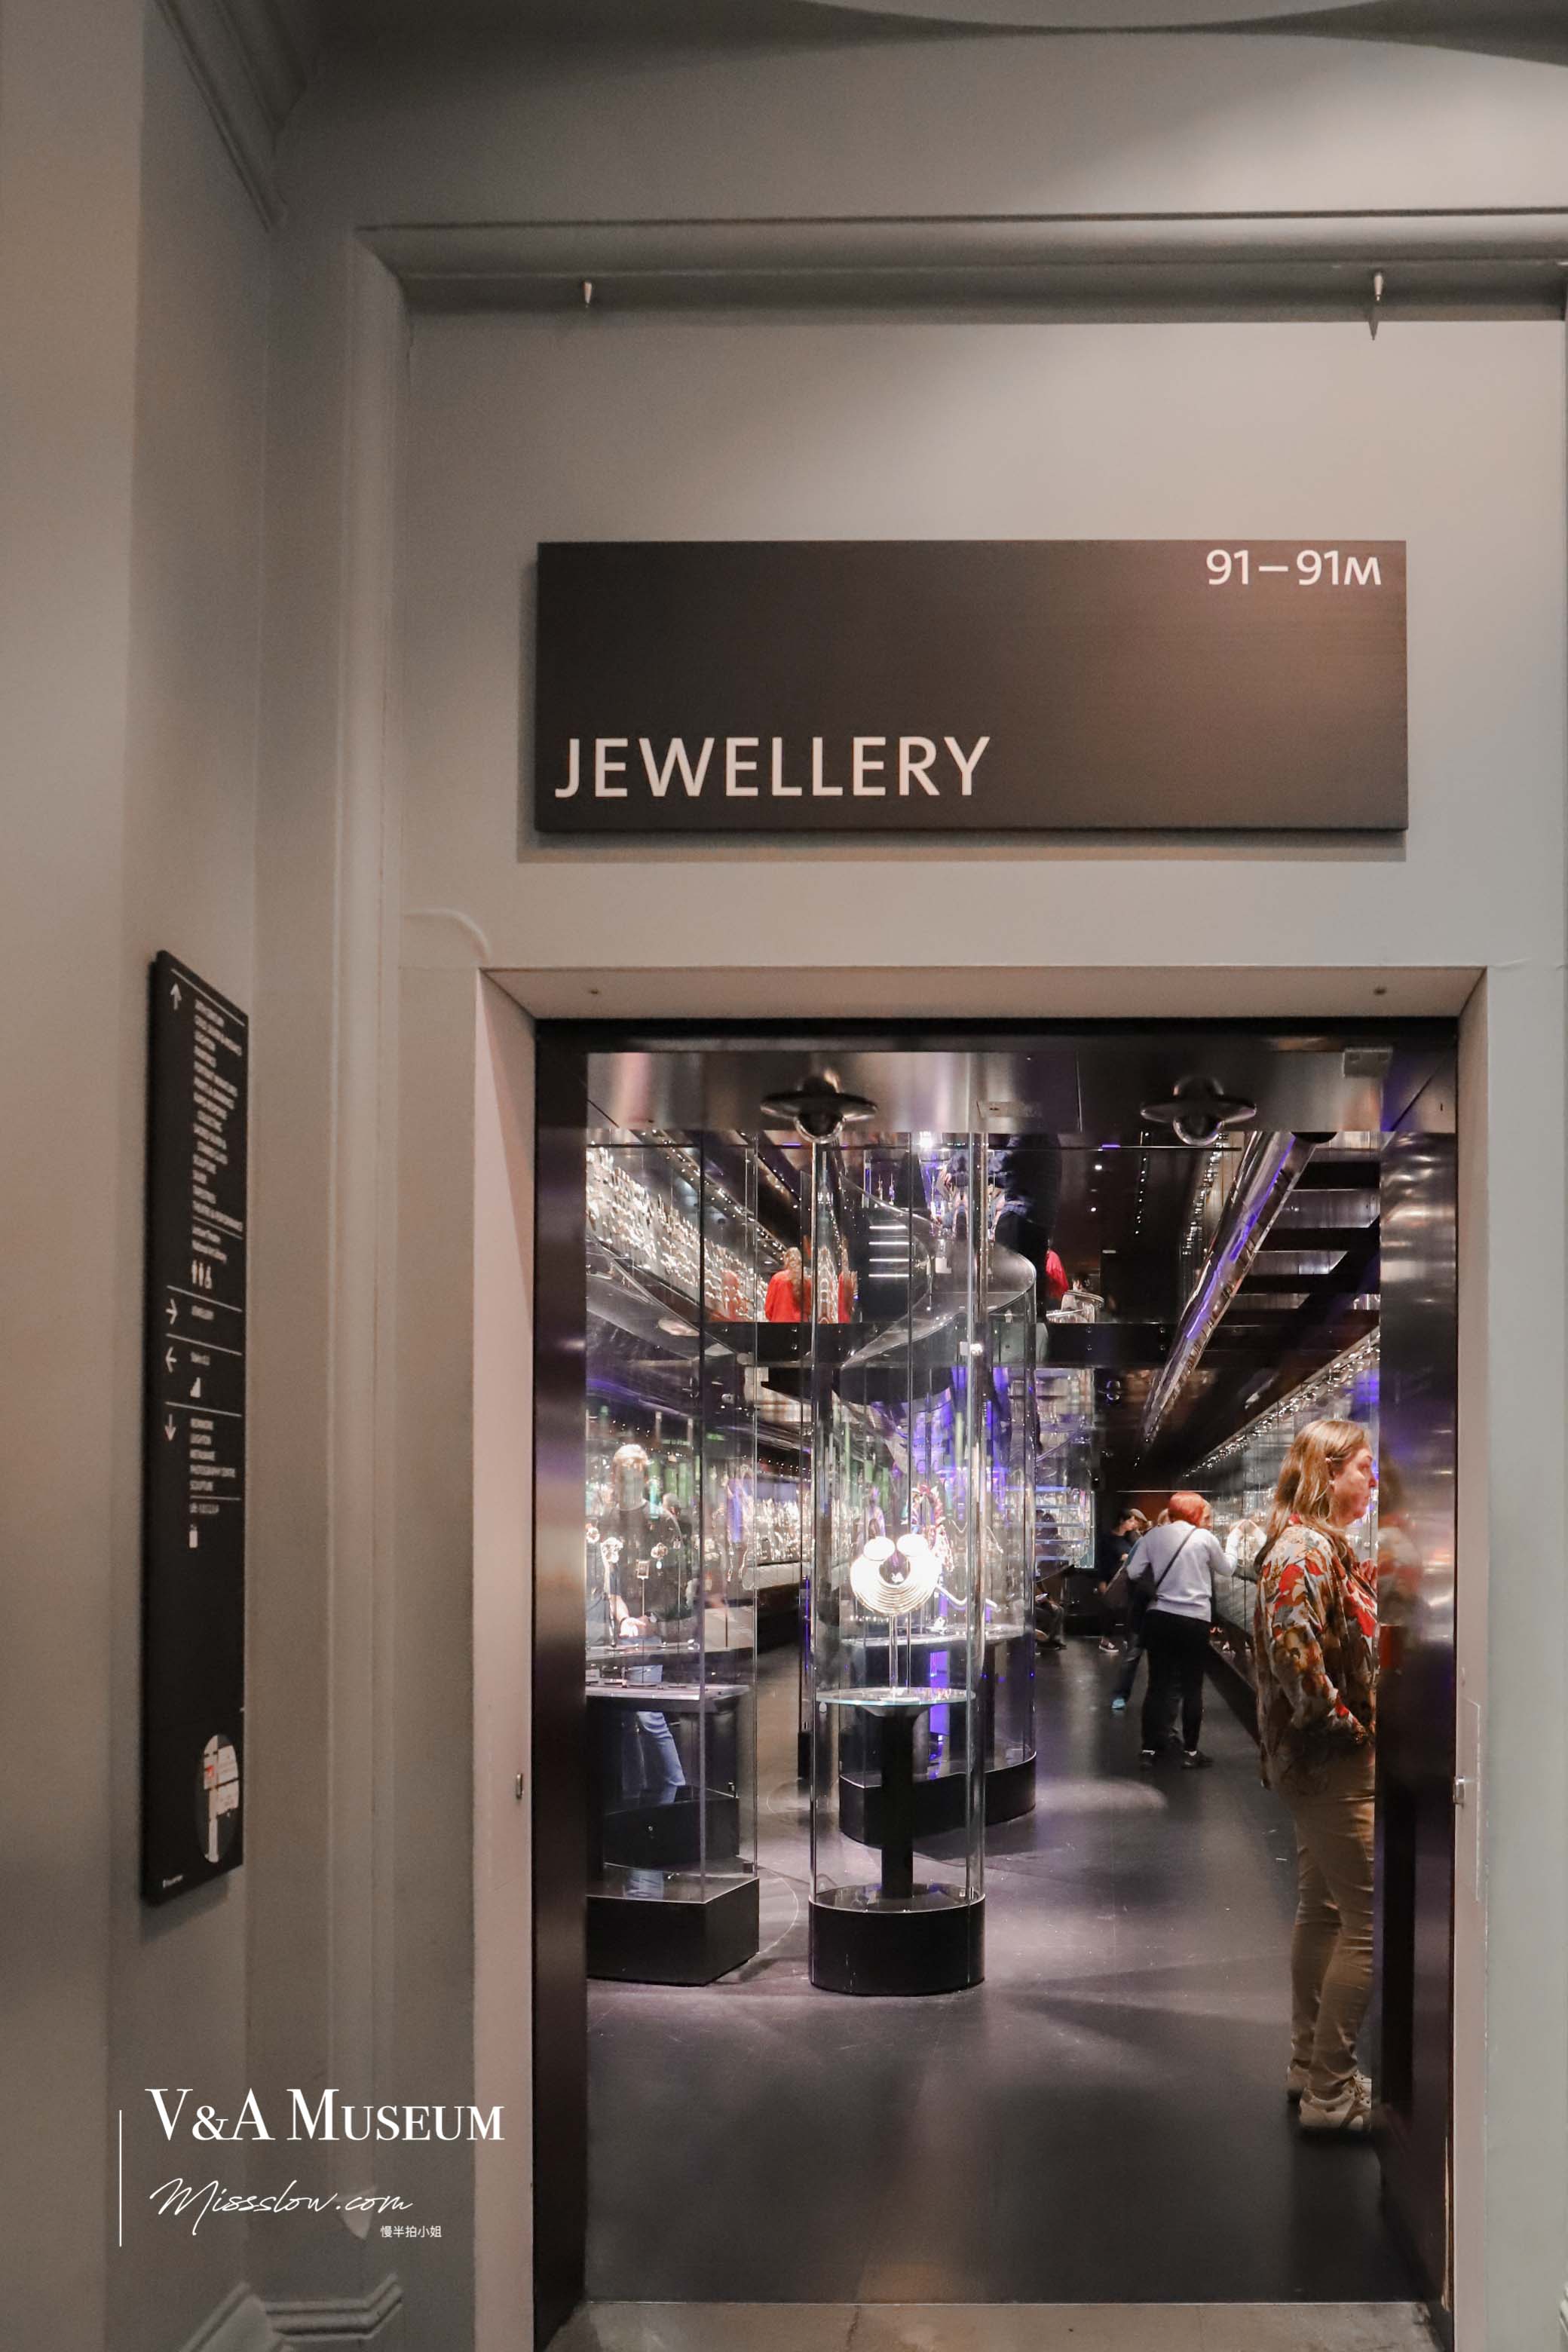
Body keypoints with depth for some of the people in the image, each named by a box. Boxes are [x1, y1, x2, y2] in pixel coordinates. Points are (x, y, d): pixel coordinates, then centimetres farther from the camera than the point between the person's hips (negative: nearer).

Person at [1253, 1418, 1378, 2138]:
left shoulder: (1324, 1547, 14)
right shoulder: (1306, 1551, -19)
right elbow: (1296, 1656, -29)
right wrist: (1348, 1728, -19)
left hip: (1316, 1761, 11)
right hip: (1333, 1763, -11)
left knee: (1324, 1910, 18)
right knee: (1367, 1923, -7)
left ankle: (1309, 2065, 30)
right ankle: (1331, 2093, -1)